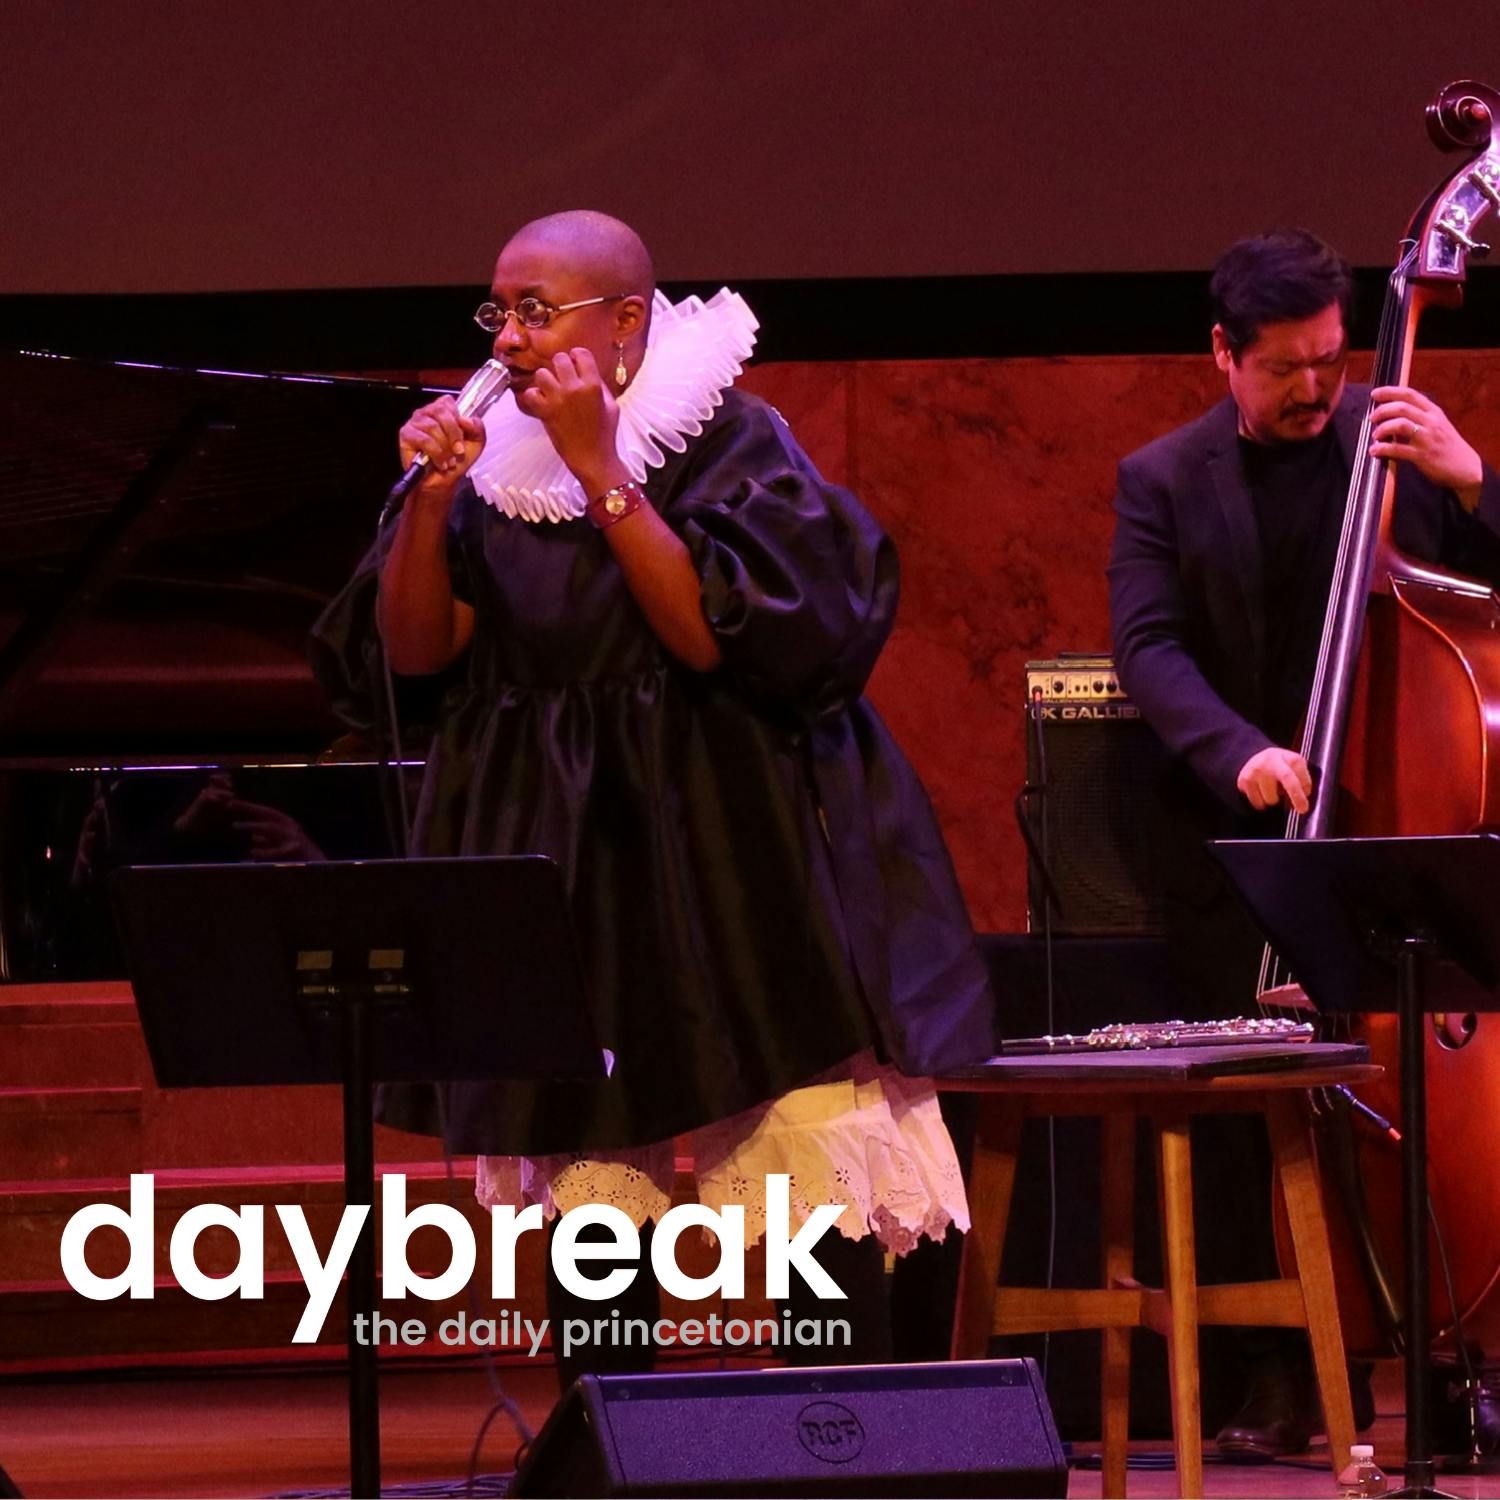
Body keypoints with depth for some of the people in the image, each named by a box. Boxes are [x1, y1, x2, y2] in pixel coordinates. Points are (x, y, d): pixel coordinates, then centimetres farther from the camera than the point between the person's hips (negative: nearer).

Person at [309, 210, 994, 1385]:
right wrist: (430, 503, -12)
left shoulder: (733, 442, -6)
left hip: (735, 854, -4)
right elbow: (412, 648, 3)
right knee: (587, 1200, 2)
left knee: (822, 1198, -7)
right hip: (564, 861, 4)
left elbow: (713, 635, -19)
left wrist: (599, 472, -20)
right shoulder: (499, 456, 7)